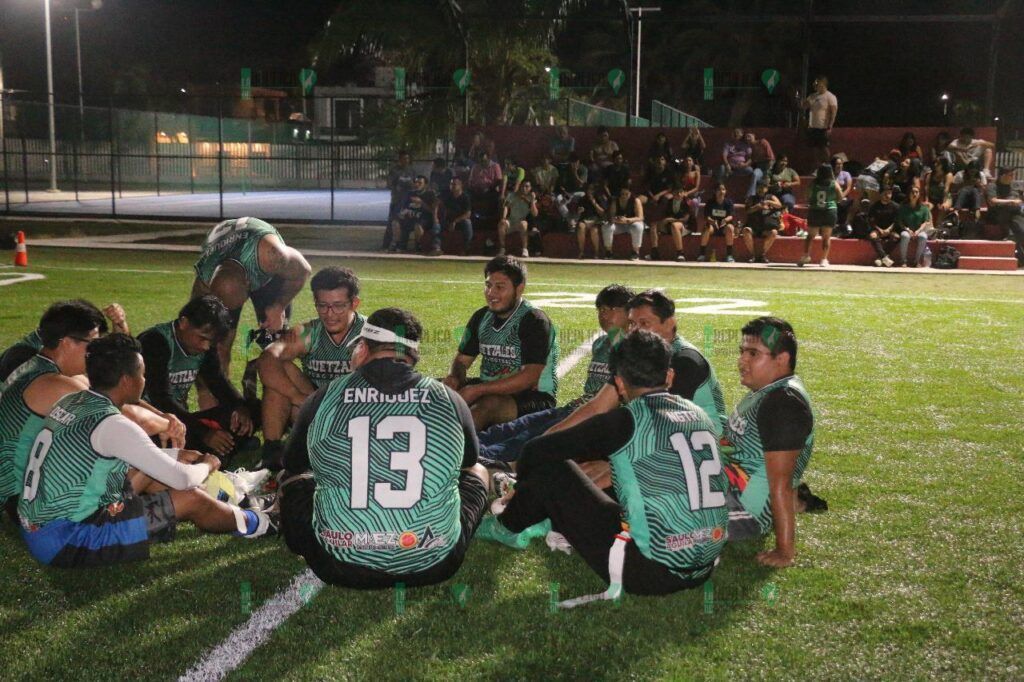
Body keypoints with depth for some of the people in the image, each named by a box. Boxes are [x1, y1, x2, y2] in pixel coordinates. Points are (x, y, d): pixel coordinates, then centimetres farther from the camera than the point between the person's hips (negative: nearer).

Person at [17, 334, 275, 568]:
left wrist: (178, 454, 21)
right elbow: (183, 479, -13)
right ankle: (256, 524, 23)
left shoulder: (73, 402, 5)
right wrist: (207, 465, 8)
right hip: (65, 542, -9)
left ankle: (225, 498, 32)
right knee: (191, 500, -3)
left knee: (150, 470, 17)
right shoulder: (113, 425, -21)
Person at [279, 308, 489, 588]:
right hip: (434, 567, 0)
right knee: (478, 472, 27)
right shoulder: (449, 400, -1)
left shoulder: (323, 399, -2)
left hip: (340, 568, 0)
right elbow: (468, 463, 20)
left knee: (294, 480, 29)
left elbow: (292, 466, 17)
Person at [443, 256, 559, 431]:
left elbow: (530, 377, -22)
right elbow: (462, 360, 15)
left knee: (488, 404, -37)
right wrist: (453, 378, -11)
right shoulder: (482, 317, 10)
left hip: (534, 397, -7)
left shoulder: (534, 321, -13)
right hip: (490, 391, 8)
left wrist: (477, 390, -27)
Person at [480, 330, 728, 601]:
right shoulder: (699, 414, 8)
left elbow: (539, 450, -3)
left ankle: (506, 527, 28)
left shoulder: (627, 421, -10)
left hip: (650, 573, -7)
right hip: (703, 570, 7)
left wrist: (524, 487, 19)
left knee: (550, 468, 3)